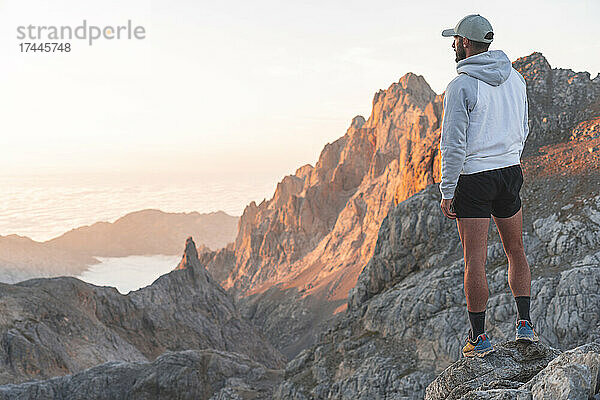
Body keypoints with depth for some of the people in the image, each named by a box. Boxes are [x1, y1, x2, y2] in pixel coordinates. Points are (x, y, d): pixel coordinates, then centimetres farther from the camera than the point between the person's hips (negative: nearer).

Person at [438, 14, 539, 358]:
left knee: (475, 261, 0)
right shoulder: (515, 78, 7)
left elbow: (454, 144, -15)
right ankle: (525, 324, 18)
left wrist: (447, 192, -9)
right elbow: (522, 130, 15)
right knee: (516, 252, 18)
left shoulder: (461, 85, -13)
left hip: (473, 178, -6)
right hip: (510, 173, 6)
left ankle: (479, 338, 7)